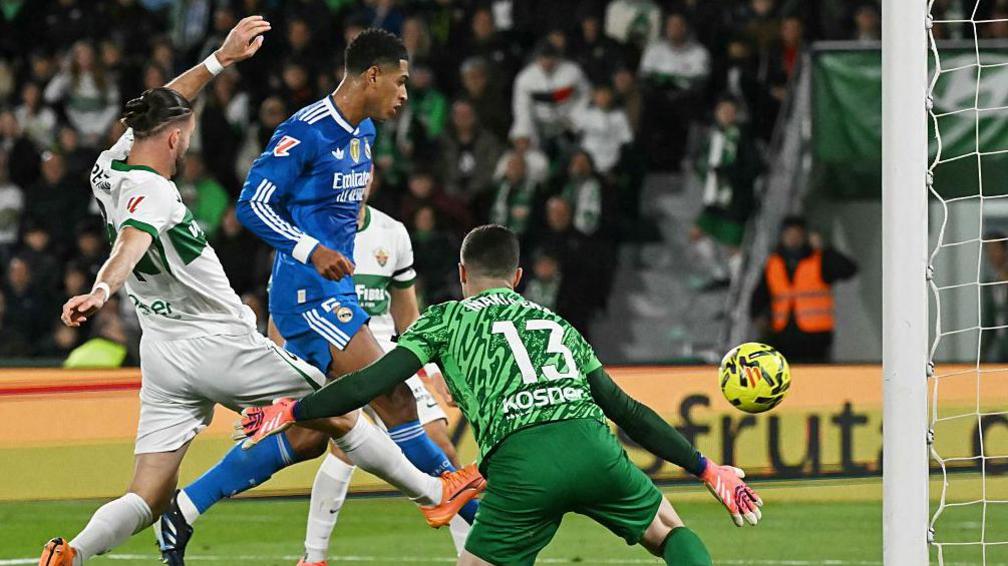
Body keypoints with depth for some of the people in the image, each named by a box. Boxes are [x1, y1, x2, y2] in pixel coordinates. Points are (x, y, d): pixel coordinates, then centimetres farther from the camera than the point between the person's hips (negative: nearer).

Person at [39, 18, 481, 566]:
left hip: (164, 357, 8)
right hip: (220, 347, -8)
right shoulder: (150, 194, -19)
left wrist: (223, 57, 24)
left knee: (147, 501, 0)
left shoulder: (110, 168, 6)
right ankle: (431, 491, 23)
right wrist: (101, 290, -59)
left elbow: (157, 111, 22)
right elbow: (131, 245, -40)